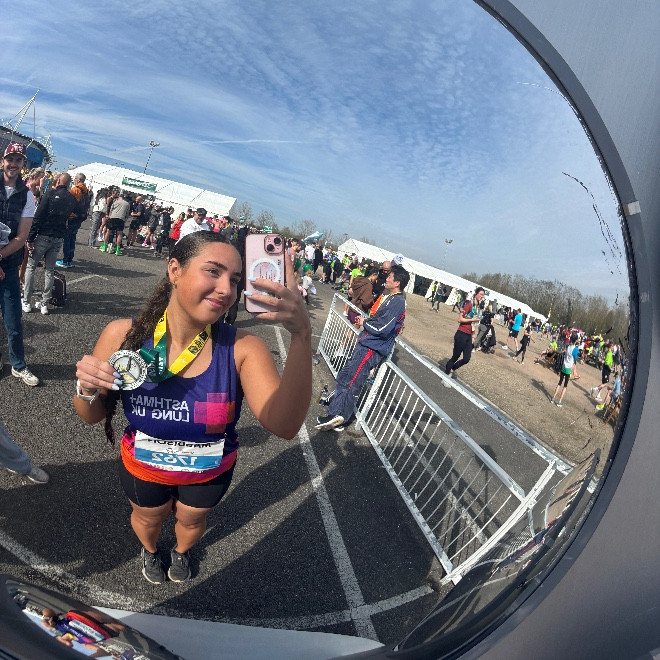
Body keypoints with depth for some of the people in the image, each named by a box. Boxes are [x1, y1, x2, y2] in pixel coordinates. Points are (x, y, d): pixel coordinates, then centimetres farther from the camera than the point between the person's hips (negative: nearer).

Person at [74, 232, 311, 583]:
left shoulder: (242, 348, -30)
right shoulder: (123, 336, -27)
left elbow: (283, 424, -44)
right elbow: (92, 416, -11)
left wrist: (302, 335, -55)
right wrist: (87, 390, -35)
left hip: (210, 472, 0)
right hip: (143, 467, 1)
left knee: (191, 519, 31)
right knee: (148, 518, 32)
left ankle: (181, 551, 69)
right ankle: (149, 550, 70)